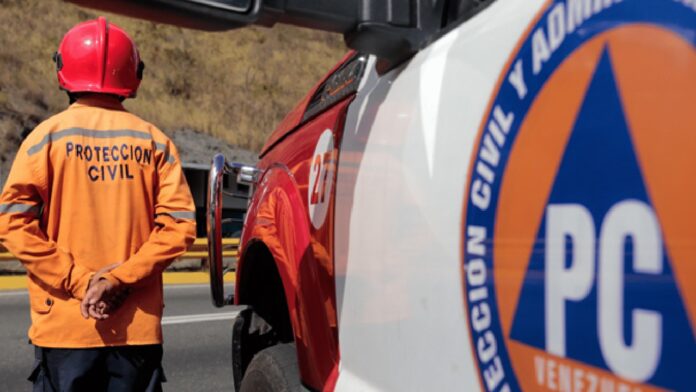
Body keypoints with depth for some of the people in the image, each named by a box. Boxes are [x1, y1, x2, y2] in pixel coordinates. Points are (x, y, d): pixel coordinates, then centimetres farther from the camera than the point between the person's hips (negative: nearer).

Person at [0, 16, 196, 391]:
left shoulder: (49, 135, -2)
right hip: (138, 327, 2)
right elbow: (179, 225, -5)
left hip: (65, 323, -1)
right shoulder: (153, 141, 3)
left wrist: (78, 281, -9)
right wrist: (121, 278, -9)